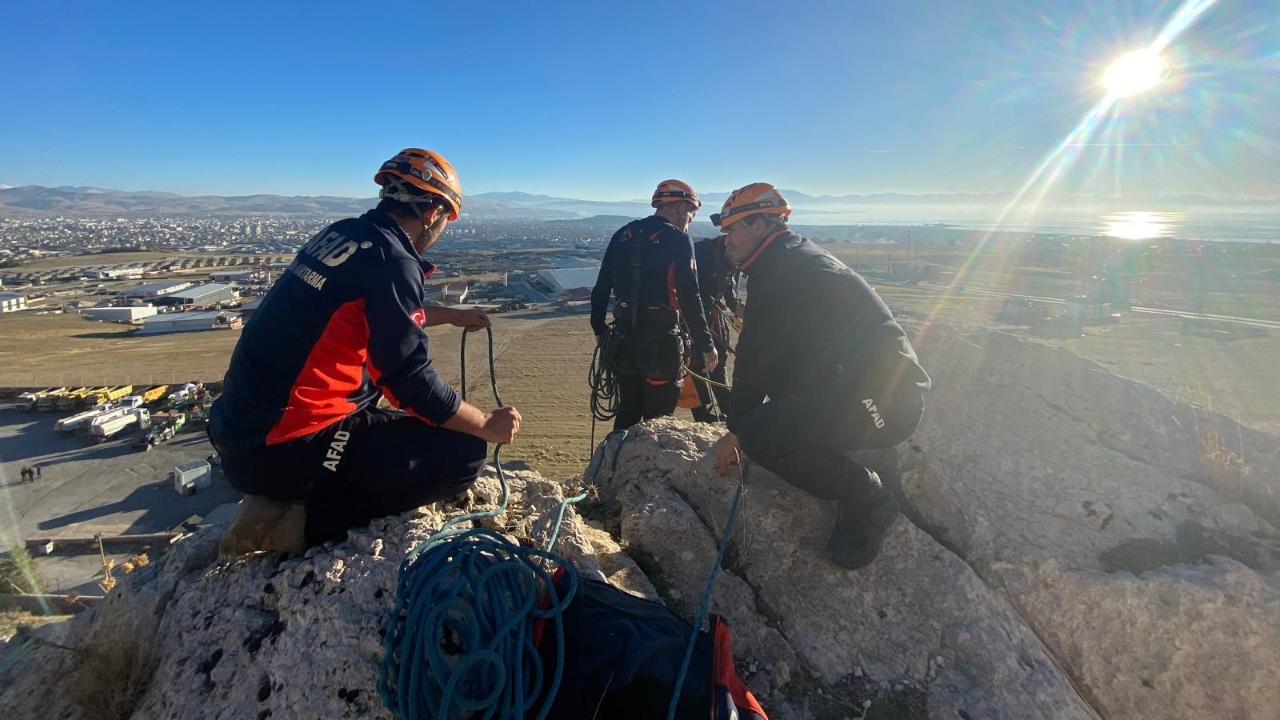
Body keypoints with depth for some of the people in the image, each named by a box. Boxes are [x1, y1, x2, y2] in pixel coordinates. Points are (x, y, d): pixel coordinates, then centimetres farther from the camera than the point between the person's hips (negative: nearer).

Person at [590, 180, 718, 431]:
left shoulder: (623, 235, 11)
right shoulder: (677, 239, -6)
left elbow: (601, 288, 12)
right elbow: (689, 297, -12)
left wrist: (599, 329, 21)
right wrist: (705, 345, -7)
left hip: (624, 338, 6)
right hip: (661, 342, -5)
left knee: (627, 412, 20)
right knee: (658, 418, 7)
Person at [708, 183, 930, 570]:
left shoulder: (779, 270, -12)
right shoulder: (801, 256, 20)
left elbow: (756, 360, -13)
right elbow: (769, 354, 23)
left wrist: (736, 431, 0)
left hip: (878, 399, -10)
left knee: (758, 435, -21)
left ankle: (868, 498, -3)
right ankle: (860, 485, 19)